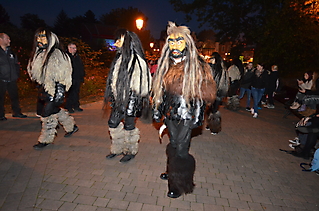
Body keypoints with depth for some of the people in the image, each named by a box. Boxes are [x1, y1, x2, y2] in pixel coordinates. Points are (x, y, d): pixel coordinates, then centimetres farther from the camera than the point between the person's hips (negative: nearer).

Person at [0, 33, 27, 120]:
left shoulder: (11, 52, 13)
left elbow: (16, 64, 18)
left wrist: (17, 75, 7)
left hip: (12, 80, 5)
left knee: (15, 96, 10)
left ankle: (16, 112, 21)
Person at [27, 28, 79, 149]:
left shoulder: (56, 54, -15)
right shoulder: (39, 54, 11)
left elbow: (61, 76, -19)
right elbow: (36, 73, 20)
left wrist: (59, 92, -22)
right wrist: (41, 89, 14)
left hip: (55, 90, -9)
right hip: (46, 89, 9)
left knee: (48, 113, -4)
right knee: (55, 110, 17)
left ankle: (46, 139, 12)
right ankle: (72, 126, 35)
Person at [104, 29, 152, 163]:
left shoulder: (137, 60, -15)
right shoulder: (119, 58, 12)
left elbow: (140, 83, -17)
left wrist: (132, 101, -19)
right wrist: (113, 96, 17)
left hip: (130, 99, -8)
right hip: (119, 99, 8)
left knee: (129, 126, 4)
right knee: (112, 123, 13)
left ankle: (131, 151, 26)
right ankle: (118, 148, 33)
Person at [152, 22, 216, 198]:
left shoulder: (198, 67, -9)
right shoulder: (166, 66, 8)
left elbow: (210, 94, -12)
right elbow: (160, 90, 15)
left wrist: (188, 89, -23)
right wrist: (158, 112, 14)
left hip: (187, 115, -5)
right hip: (170, 113, 6)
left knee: (181, 149, 0)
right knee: (173, 144, 20)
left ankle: (180, 184, 21)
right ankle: (173, 172, 43)